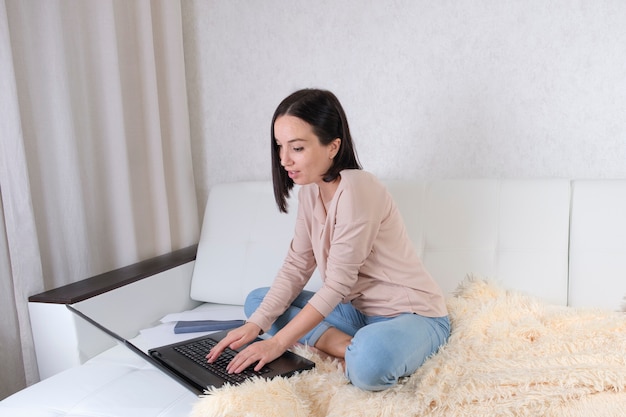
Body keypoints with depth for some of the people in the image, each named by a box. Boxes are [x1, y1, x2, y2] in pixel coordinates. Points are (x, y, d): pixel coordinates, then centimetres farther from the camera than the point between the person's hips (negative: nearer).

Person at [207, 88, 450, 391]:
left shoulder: (356, 189, -24)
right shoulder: (310, 190, 1)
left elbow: (338, 284, -23)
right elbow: (295, 267, 0)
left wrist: (278, 342, -19)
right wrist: (255, 324, -12)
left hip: (412, 315, -9)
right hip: (358, 309, 9)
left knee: (370, 360, -43)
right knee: (256, 300, 4)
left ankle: (356, 353, -8)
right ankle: (350, 347, -10)